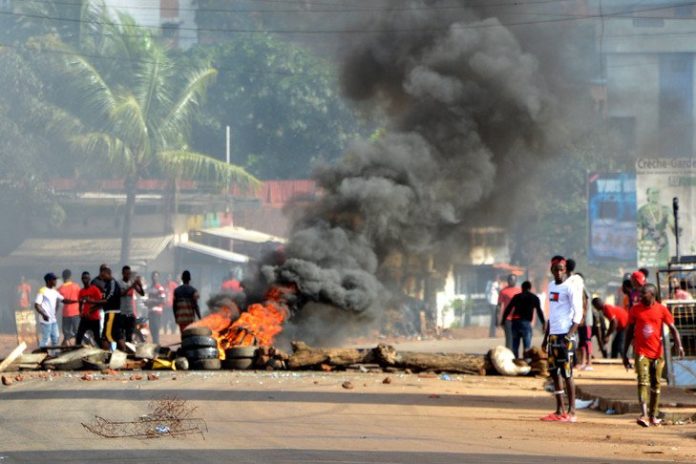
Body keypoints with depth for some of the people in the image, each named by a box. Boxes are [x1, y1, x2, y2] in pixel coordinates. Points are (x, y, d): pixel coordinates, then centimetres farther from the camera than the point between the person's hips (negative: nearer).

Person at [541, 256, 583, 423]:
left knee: (567, 374, -6)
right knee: (554, 372, 9)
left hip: (566, 335, -8)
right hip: (553, 334, 8)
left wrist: (570, 334, -23)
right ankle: (559, 410, 14)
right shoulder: (551, 286, 15)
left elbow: (578, 313, -13)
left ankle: (571, 411, -3)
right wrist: (546, 337, 20)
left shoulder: (570, 287, -9)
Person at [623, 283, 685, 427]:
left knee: (655, 385, 8)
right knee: (643, 382, -15)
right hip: (641, 352, -1)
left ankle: (653, 416, 20)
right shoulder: (635, 309, 2)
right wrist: (625, 354, 8)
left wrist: (679, 345, -18)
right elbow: (629, 331, 9)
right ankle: (644, 415, -26)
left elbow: (673, 329, -1)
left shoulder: (662, 310, 0)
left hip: (657, 353, 1)